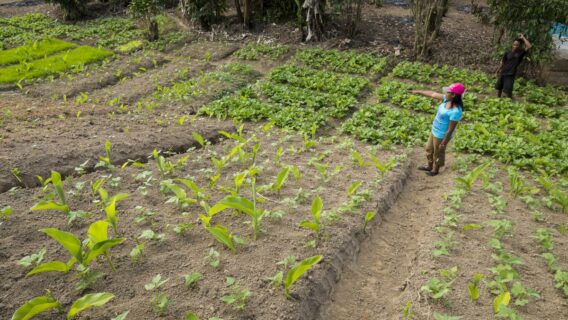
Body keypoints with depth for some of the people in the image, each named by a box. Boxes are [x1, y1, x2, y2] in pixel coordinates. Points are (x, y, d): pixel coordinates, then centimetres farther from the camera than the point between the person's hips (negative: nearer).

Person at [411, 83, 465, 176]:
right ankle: (429, 166, 53)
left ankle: (436, 170, 48)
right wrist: (419, 92, 13)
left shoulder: (455, 111, -36)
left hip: (442, 135, -8)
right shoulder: (448, 99, -12)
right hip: (435, 131, 8)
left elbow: (451, 130, -28)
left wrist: (443, 143, -18)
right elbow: (433, 94, 3)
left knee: (438, 153, 20)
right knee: (429, 149, 29)